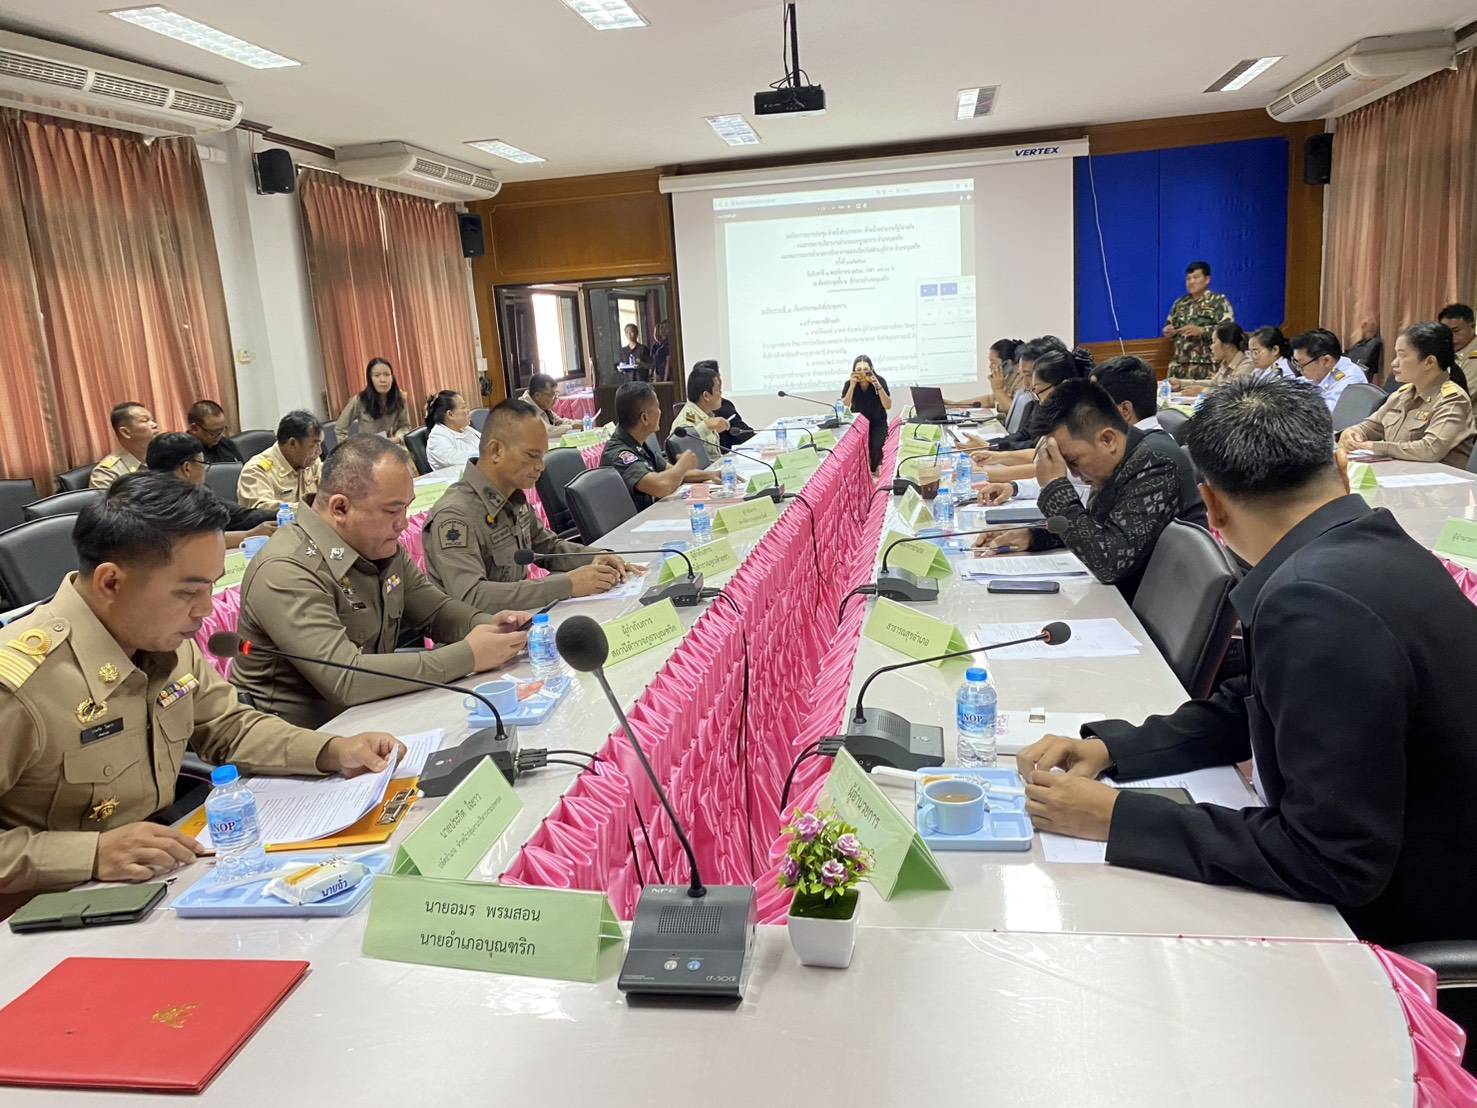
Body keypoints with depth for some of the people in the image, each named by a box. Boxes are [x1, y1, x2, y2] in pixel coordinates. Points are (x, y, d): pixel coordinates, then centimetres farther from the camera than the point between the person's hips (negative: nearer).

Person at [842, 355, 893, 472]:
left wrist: (878, 386, -32)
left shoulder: (880, 380, -15)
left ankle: (874, 468, 7)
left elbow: (888, 406, -21)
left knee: (876, 447, -24)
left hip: (878, 423, -1)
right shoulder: (849, 383, -13)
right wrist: (852, 386, -31)